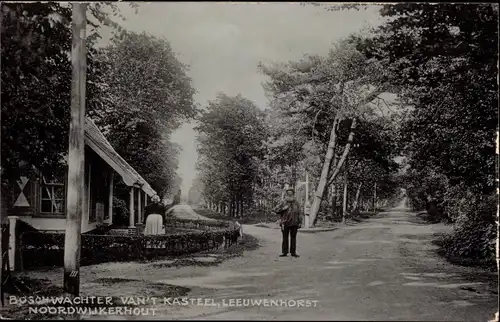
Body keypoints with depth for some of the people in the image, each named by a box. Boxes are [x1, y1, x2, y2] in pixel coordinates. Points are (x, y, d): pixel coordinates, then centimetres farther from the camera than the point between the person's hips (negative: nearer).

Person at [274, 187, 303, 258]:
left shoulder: (297, 203, 7)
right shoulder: (284, 203, 6)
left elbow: (300, 213, 7)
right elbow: (276, 210, 4)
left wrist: (300, 222, 1)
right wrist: (283, 208, -13)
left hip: (294, 223, 0)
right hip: (285, 223, 0)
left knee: (293, 238, 5)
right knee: (285, 238, 3)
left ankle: (293, 252, 11)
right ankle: (284, 252, 7)